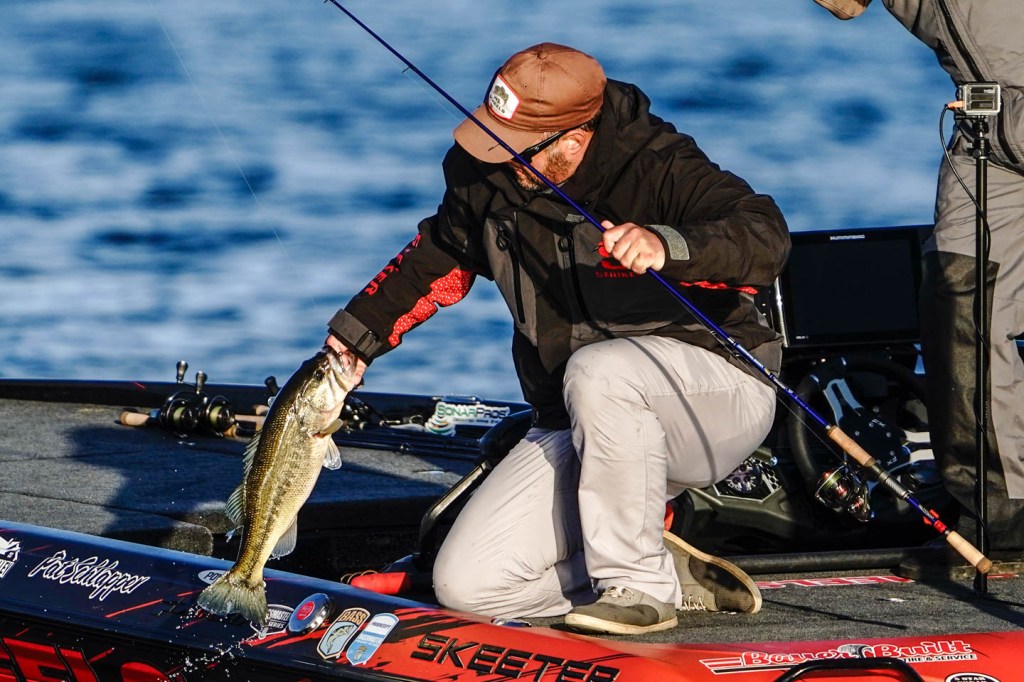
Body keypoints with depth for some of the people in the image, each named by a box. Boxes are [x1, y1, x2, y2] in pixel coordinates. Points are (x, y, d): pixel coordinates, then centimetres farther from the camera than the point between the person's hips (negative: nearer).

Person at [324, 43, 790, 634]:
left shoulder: (658, 168, -20)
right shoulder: (486, 177, -1)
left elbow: (766, 239, -35)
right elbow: (439, 256, 20)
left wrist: (668, 247, -52)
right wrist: (358, 333, 13)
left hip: (719, 392, -6)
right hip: (581, 429, 6)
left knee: (595, 373, -40)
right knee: (466, 583, -10)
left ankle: (641, 586, -23)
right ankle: (676, 577, 1)